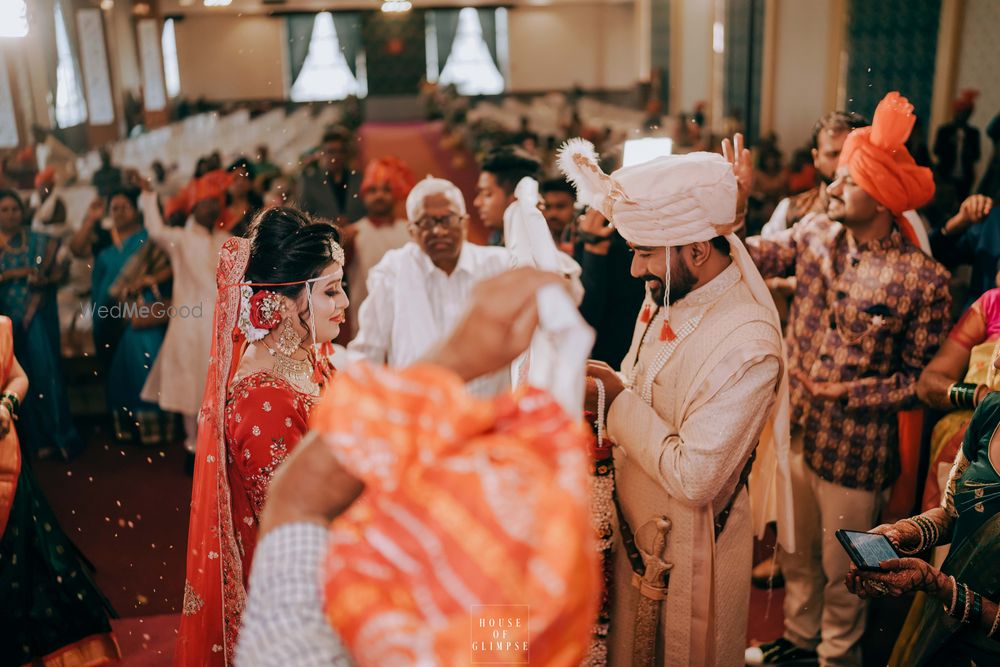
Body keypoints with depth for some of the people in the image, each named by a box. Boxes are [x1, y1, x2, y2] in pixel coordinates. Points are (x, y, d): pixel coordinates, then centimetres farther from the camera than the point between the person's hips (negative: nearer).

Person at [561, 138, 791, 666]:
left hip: (688, 552, -7)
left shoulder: (747, 344, -29)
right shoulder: (667, 300, -2)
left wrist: (618, 402, -22)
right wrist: (602, 395, -9)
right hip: (635, 531, 8)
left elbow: (694, 478, -28)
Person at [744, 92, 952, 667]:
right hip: (793, 427, 5)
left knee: (841, 566, 16)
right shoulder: (815, 235, -3)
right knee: (795, 549, 24)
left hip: (856, 446, -5)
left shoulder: (924, 279, -17)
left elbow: (921, 379, -10)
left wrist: (848, 393, -18)